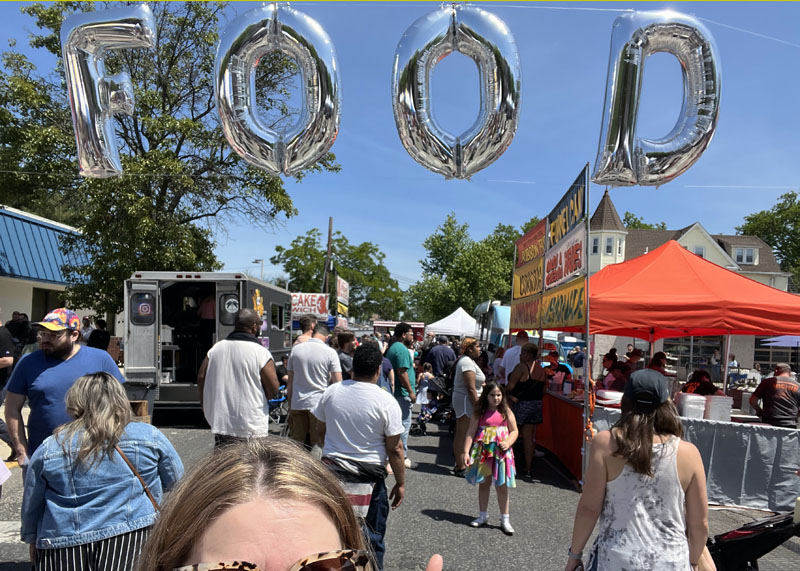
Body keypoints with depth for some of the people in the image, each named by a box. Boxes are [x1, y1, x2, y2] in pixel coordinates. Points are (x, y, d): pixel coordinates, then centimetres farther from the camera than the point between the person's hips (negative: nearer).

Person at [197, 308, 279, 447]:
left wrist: (208, 407, 19)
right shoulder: (261, 353, -12)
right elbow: (273, 390, -12)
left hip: (220, 423, 5)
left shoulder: (216, 348, 4)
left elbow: (201, 378, 8)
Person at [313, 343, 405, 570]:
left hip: (331, 469, 4)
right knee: (371, 537, 12)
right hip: (367, 476, -3)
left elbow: (321, 430, 10)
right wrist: (400, 483, 2)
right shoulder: (387, 402, -14)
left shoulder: (331, 392, -3)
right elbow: (395, 449, -10)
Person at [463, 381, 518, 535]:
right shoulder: (480, 412, -3)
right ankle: (483, 515, 29)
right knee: (483, 484, 13)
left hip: (501, 453, 0)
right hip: (483, 452, 1)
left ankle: (505, 519, 15)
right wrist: (466, 451, -12)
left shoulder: (506, 412, 0)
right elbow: (471, 432, -5)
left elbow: (514, 431, 5)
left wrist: (508, 442, -14)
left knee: (502, 486, 3)